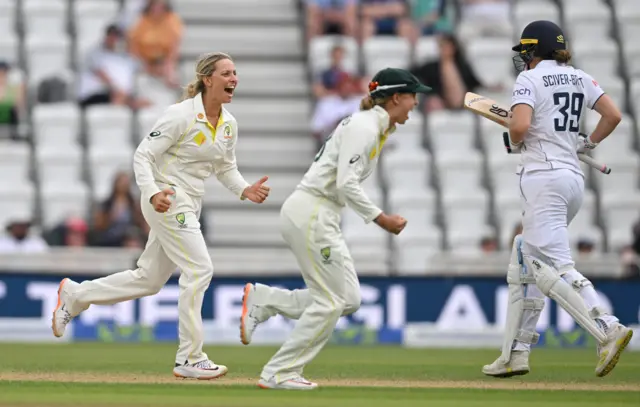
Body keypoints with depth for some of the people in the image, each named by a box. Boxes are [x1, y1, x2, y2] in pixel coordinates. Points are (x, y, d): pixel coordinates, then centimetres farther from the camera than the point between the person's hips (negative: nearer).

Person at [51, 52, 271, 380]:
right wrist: (153, 193, -30)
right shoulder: (181, 115, -16)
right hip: (165, 201, -9)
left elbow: (225, 167, 19)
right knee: (199, 270, -14)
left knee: (149, 279, 13)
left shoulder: (229, 124, 7)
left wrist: (244, 190, -1)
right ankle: (189, 359, -8)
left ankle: (75, 295, 31)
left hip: (190, 206, 9)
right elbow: (143, 155, -15)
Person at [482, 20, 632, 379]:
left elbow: (520, 125, -19)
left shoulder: (530, 79, -5)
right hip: (574, 178, 9)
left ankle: (609, 330, -31)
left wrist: (514, 144, 2)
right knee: (524, 266, 15)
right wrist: (589, 143, 21)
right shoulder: (580, 78, 14)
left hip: (544, 177, -9)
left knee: (553, 267, -15)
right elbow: (613, 115, 7)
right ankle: (516, 353, 13)